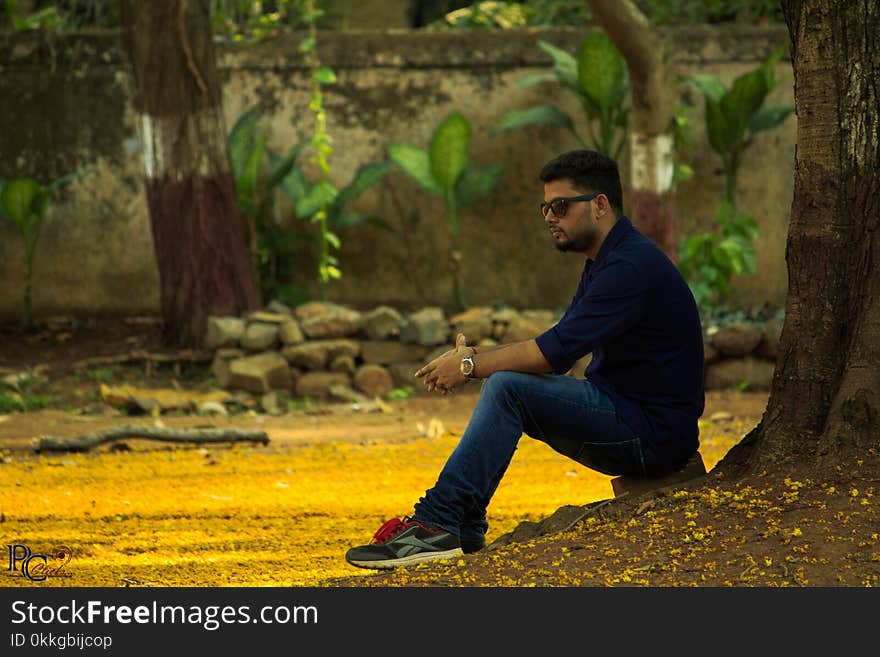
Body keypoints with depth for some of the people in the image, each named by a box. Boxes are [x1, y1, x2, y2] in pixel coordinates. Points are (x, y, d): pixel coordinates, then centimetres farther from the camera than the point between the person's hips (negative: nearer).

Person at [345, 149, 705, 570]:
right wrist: (478, 356, 1)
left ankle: (437, 523, -21)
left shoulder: (633, 266, -19)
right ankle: (465, 532, 3)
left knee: (508, 389, -21)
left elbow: (557, 351, -24)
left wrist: (471, 365, -13)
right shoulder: (605, 263, 16)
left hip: (653, 433, -11)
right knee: (501, 385, 9)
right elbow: (557, 350, 17)